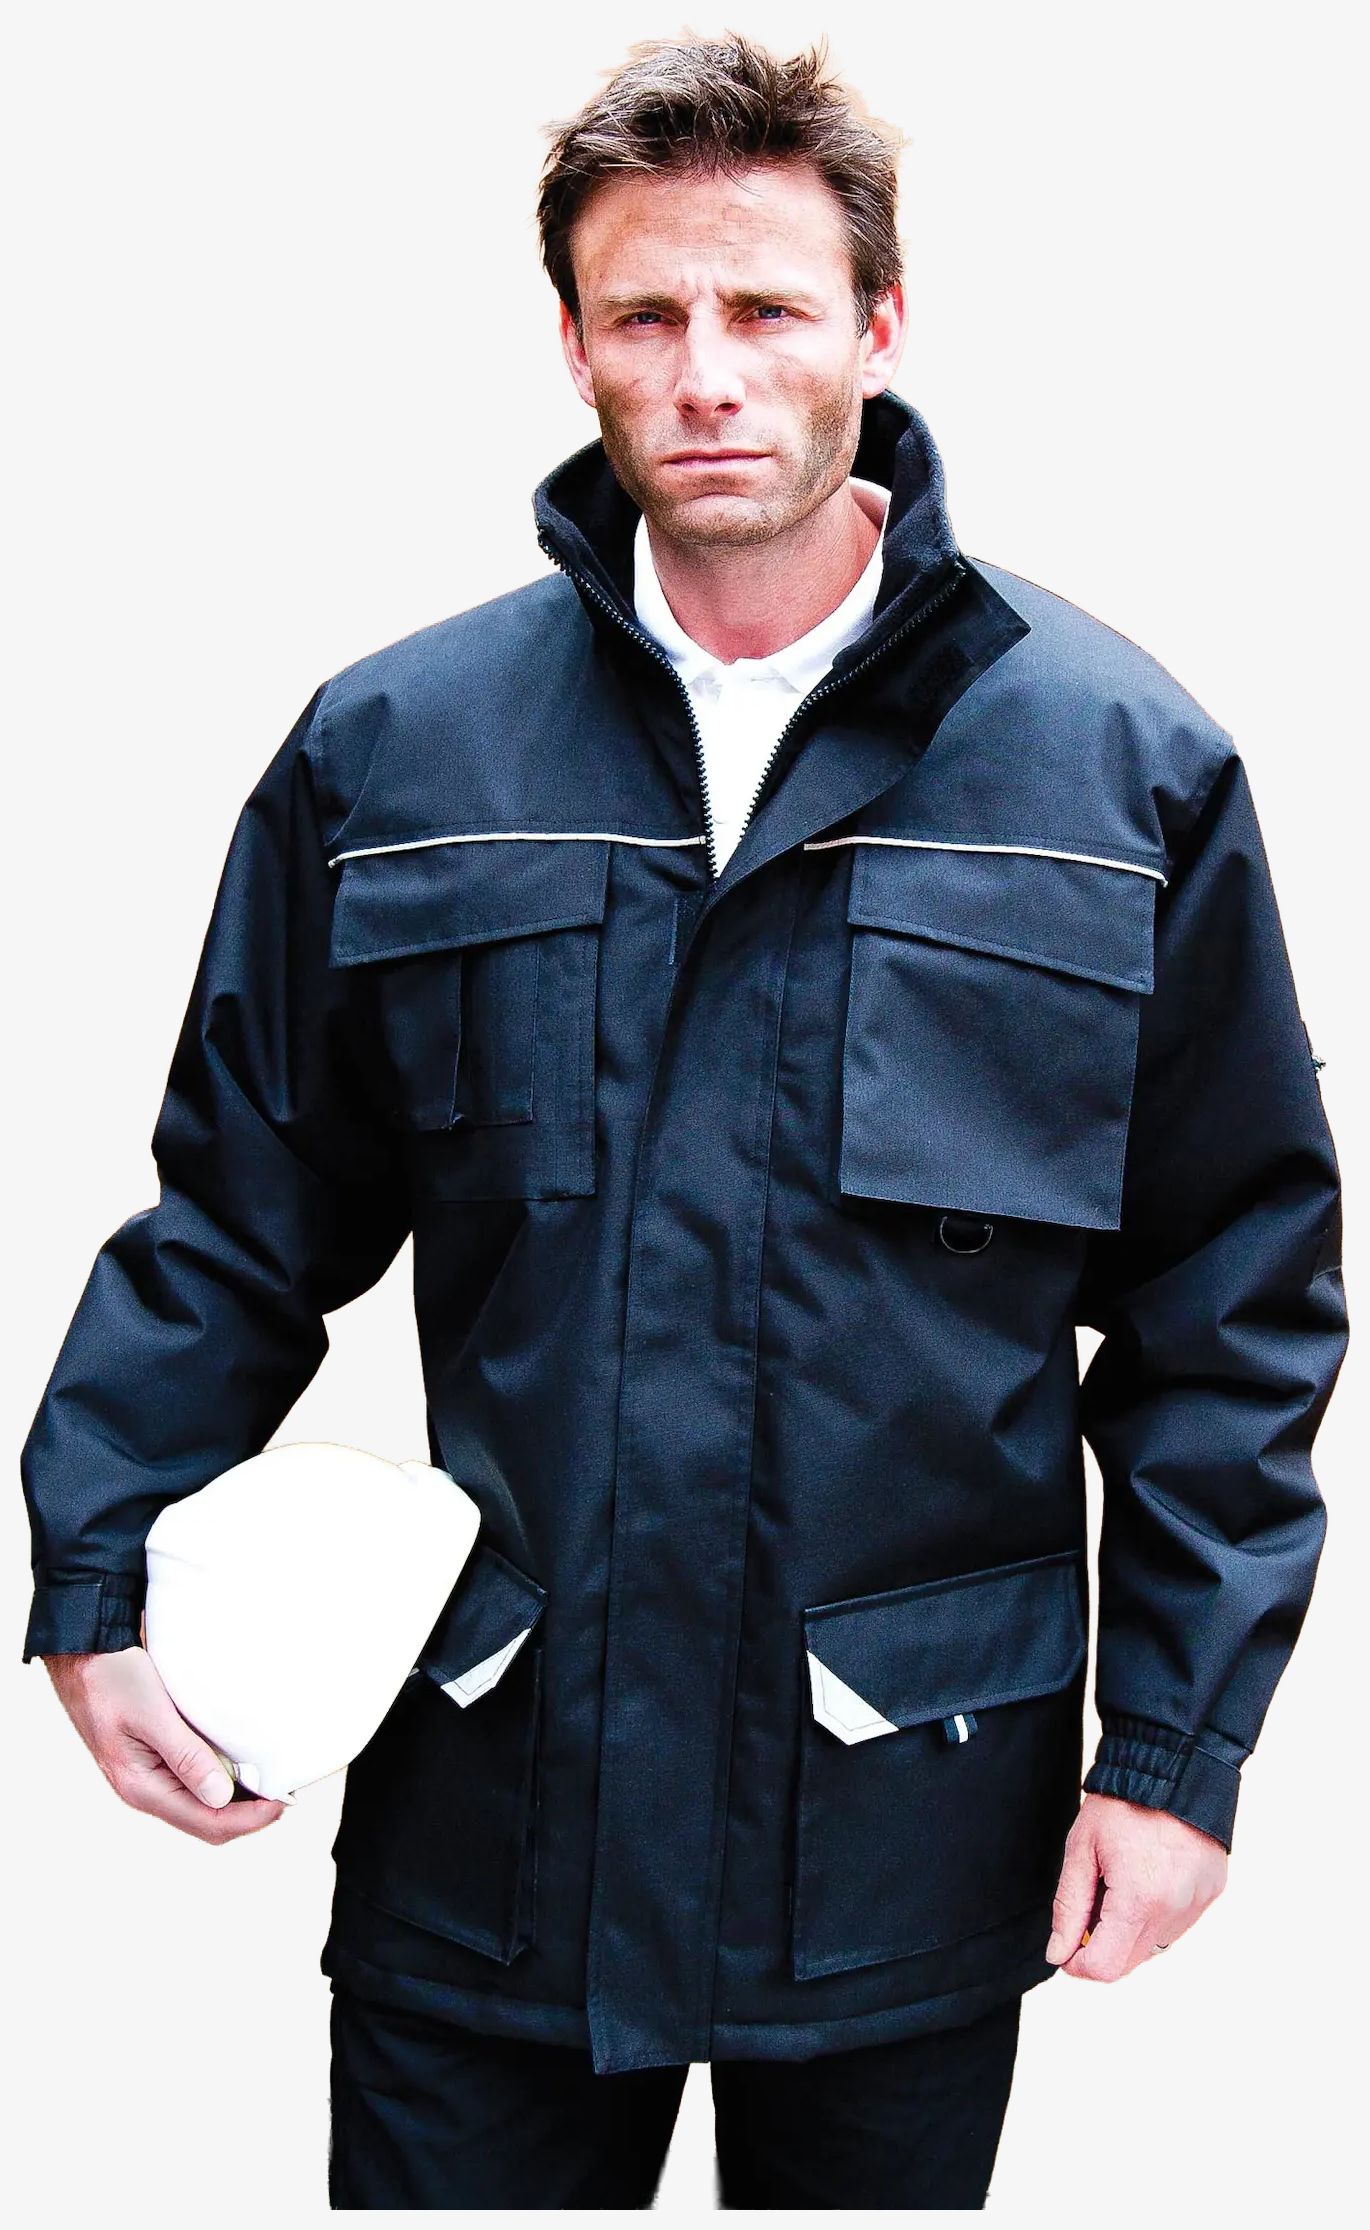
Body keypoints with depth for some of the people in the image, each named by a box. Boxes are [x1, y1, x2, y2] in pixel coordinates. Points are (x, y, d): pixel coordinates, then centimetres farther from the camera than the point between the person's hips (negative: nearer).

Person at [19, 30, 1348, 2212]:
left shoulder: (1126, 764, -3)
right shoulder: (388, 749, -1)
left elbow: (1240, 1293, 0)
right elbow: (238, 1218, 6)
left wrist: (1180, 1748, -3)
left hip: (911, 1836, 0)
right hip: (481, 1811, 1)